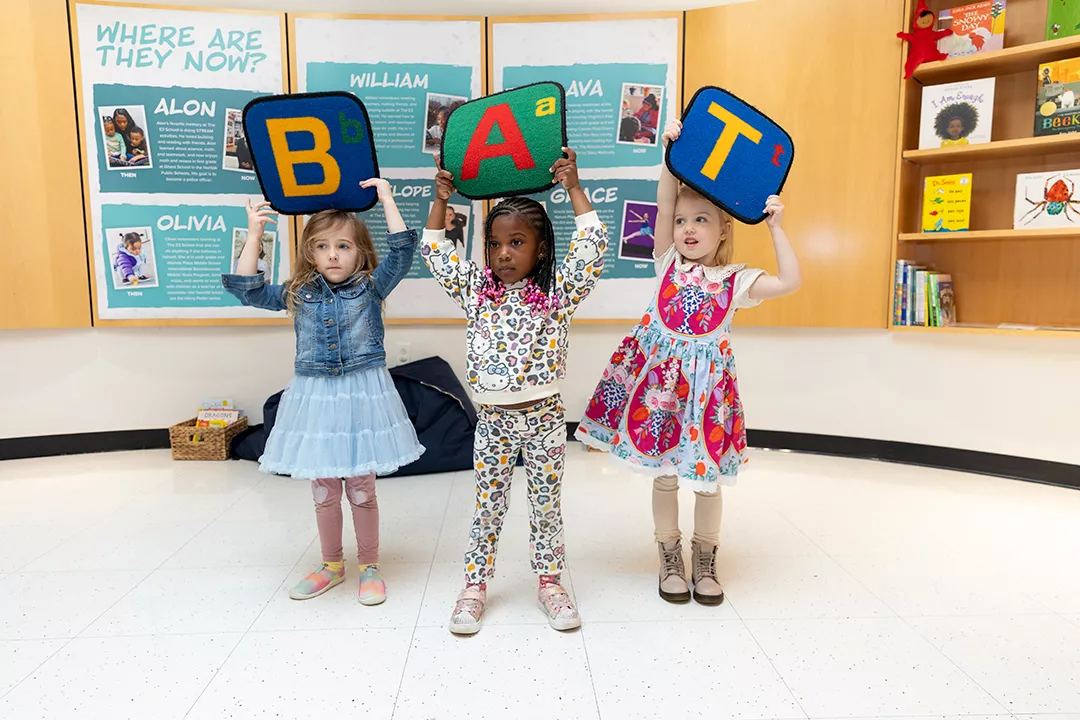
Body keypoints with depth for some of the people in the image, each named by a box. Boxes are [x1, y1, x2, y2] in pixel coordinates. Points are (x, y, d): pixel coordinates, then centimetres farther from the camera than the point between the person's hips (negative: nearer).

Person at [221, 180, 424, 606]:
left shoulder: (371, 287, -1)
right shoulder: (298, 294, 5)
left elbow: (402, 253, -11)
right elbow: (247, 289, 3)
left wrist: (386, 199, -9)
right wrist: (254, 235, -1)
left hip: (363, 393, -3)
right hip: (315, 396, 3)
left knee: (361, 488, 6)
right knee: (323, 490, 13)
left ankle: (369, 566, 24)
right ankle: (332, 565, 31)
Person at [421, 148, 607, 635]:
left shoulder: (558, 292, -5)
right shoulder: (476, 289, 3)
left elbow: (593, 244, -13)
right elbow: (434, 252, 8)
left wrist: (573, 187, -12)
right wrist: (441, 200, 2)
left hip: (543, 416, -1)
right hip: (492, 418, 2)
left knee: (546, 504, 11)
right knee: (488, 506, 11)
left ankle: (550, 581, 27)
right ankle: (475, 584, 24)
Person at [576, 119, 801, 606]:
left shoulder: (734, 281, 0)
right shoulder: (669, 263, 3)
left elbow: (790, 282, -11)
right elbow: (664, 206, -7)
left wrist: (775, 227, -9)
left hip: (705, 378, 0)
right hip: (658, 373, 1)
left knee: (708, 477, 8)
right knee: (663, 474, 8)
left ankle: (706, 563, 29)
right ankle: (670, 560, 27)